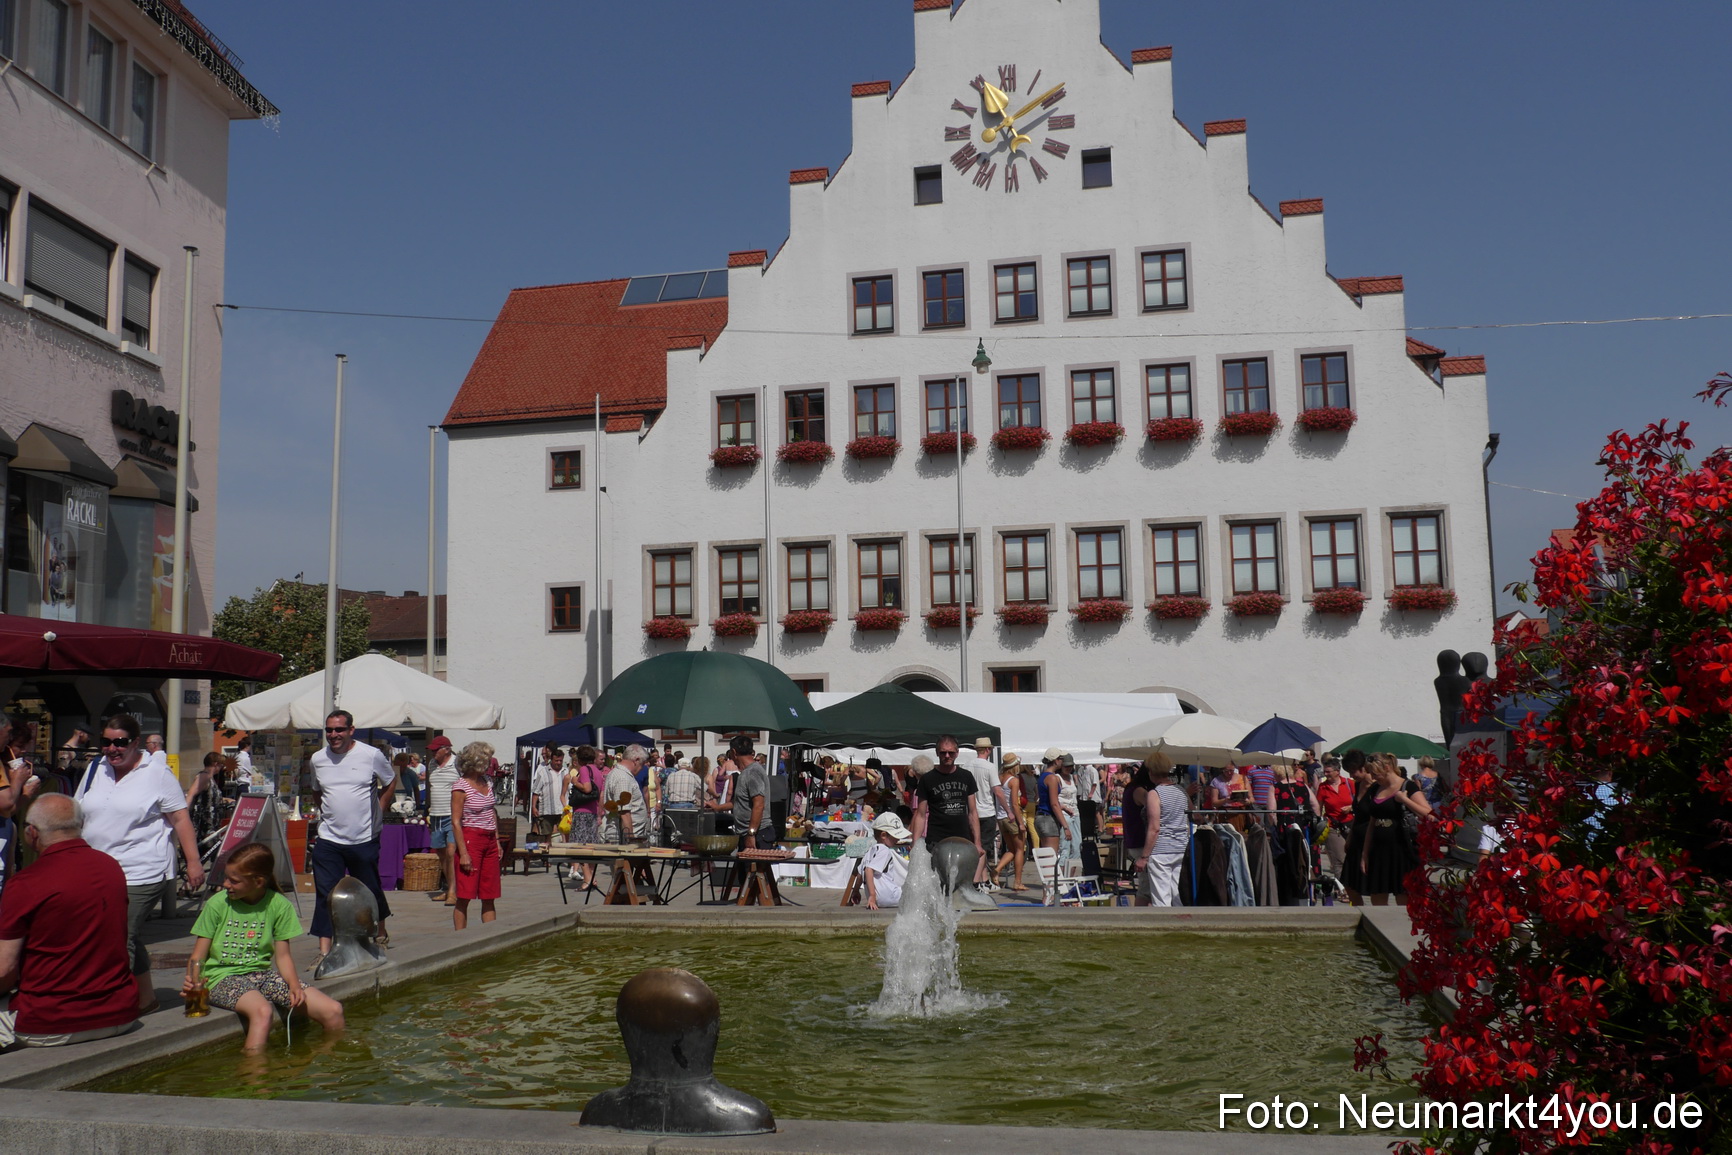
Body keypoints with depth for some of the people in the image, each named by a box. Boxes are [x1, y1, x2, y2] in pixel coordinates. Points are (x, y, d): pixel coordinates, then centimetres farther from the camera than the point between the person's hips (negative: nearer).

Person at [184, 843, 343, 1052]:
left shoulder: (279, 905, 1)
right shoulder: (217, 904, -4)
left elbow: (282, 956, 4)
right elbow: (198, 957, -3)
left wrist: (294, 984, -15)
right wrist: (191, 981, -24)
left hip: (262, 973, 3)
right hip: (223, 977, -3)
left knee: (333, 1011, -12)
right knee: (263, 1011, -39)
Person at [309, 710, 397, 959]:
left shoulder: (371, 756, -5)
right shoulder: (318, 759, 4)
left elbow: (391, 782, 9)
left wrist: (378, 808, 2)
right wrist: (326, 812, 9)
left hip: (365, 839, -2)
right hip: (328, 839, 2)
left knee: (371, 890, 10)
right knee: (325, 894, -4)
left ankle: (381, 933, 34)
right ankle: (324, 951, 0)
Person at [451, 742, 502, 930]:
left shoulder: (487, 781, 11)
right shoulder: (461, 787, -11)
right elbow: (456, 822, -13)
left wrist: (497, 841, 15)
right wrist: (463, 853, -17)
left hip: (490, 841, 7)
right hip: (471, 839, -7)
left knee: (489, 897, 7)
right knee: (464, 896, -3)